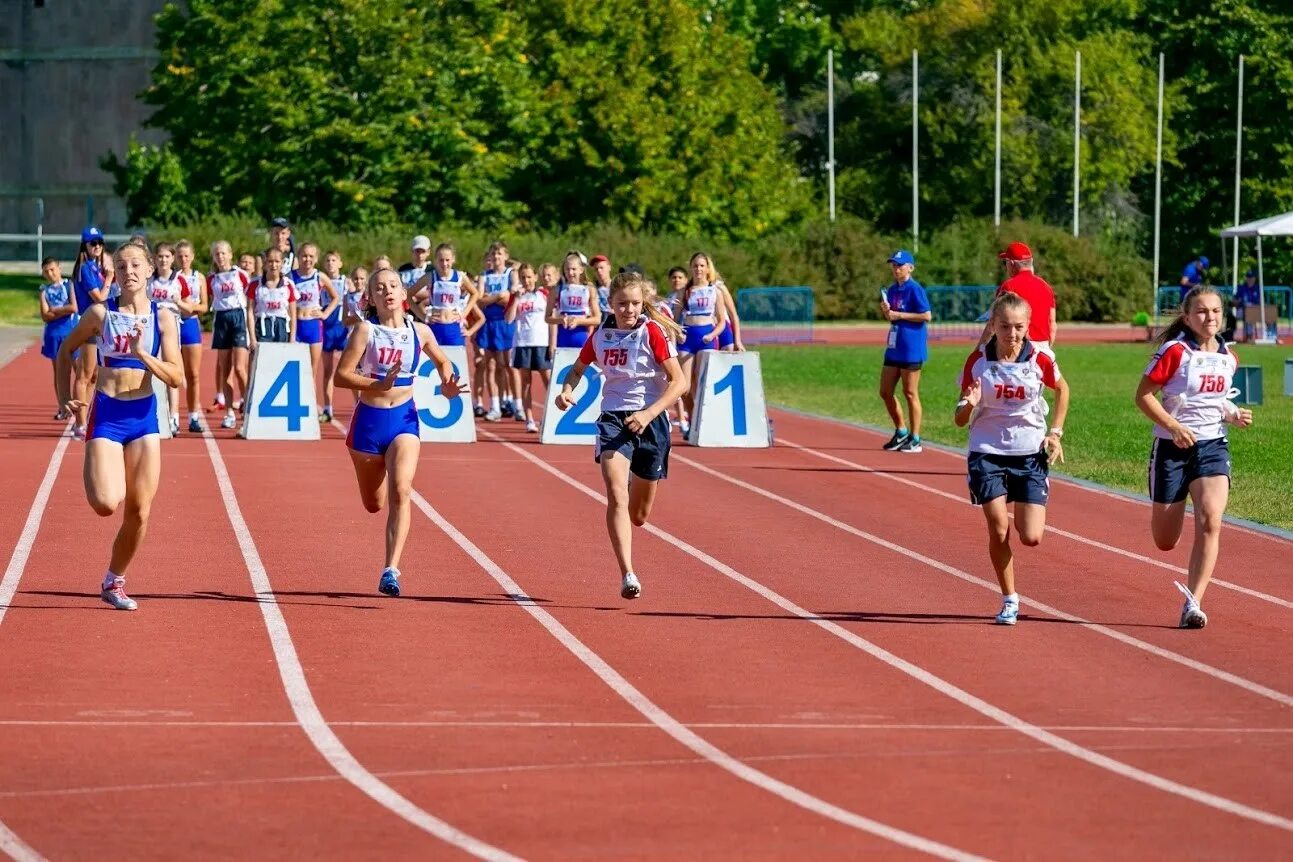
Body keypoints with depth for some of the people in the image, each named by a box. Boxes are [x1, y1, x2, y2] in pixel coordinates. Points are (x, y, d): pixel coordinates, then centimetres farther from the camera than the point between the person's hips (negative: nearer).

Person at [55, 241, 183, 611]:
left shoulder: (162, 318, -1)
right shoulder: (100, 314, -4)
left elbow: (176, 378, -6)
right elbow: (66, 349, 11)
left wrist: (143, 353, -20)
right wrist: (64, 396, 3)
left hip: (144, 415, 2)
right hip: (107, 414, -2)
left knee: (139, 512, 2)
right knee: (106, 504, -19)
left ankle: (114, 582, 21)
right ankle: (96, 481, 19)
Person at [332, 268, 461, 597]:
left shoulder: (419, 332, 1)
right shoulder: (365, 330, -8)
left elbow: (441, 360, 21)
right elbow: (341, 375, -13)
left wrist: (447, 384, 1)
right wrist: (378, 384, -25)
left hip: (404, 419, 0)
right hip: (369, 420, 0)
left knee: (400, 492, -21)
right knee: (374, 504, 11)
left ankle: (391, 570, -23)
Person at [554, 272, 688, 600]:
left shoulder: (654, 332, -6)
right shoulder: (601, 337, 5)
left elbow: (679, 381, -9)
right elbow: (577, 369, 23)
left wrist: (648, 414, -21)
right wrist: (566, 390, 0)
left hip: (650, 422, -2)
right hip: (613, 420, 2)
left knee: (639, 516, 9)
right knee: (617, 496, -22)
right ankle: (628, 576, -27)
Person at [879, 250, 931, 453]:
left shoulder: (914, 289, -11)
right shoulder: (892, 289, 12)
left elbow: (927, 316, -17)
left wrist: (899, 315, -18)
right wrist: (885, 311, -1)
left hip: (911, 350, -8)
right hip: (893, 347, 8)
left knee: (910, 393, -3)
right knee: (885, 392, 10)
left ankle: (915, 439, 5)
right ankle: (901, 432, 25)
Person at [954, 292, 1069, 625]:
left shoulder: (1039, 360, -8)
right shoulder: (978, 361, -8)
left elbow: (1062, 389, 15)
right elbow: (960, 421, -4)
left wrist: (1055, 432, 7)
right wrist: (969, 405, -27)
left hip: (1030, 454, 0)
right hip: (987, 454, 0)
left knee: (1031, 538, -7)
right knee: (998, 532, -10)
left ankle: (1020, 517, 30)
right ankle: (1009, 600, 9)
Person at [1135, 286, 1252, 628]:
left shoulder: (1228, 358, 8)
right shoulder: (1175, 351, -10)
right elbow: (1143, 395, -10)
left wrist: (1233, 416, 4)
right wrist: (1174, 426, -21)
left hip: (1213, 446, 3)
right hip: (1172, 448, -3)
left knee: (1210, 520, -21)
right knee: (1165, 542, 5)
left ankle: (1193, 605, -19)